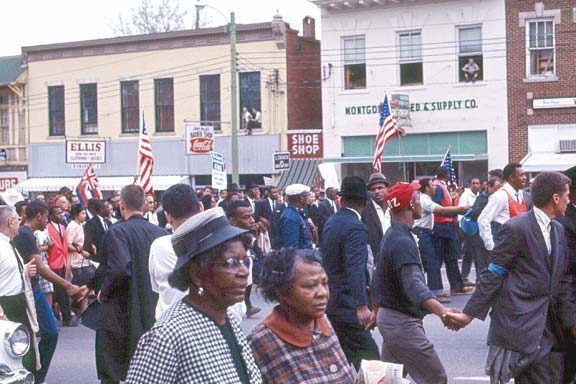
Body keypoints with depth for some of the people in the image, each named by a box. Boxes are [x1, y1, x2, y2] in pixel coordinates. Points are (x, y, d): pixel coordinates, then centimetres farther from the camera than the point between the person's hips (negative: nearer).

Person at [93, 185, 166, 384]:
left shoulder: (117, 232, -14)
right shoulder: (160, 233, 1)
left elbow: (119, 268, -27)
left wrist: (104, 293, -11)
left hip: (119, 315, -5)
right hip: (153, 314, 5)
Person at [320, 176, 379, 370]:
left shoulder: (330, 222, 12)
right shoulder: (356, 227, -17)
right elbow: (355, 269, -30)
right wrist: (362, 306, -38)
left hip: (330, 301, 10)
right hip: (347, 304, -10)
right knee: (369, 359, -9)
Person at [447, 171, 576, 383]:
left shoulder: (558, 230, 14)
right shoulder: (515, 228, -11)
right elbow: (493, 276, -10)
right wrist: (469, 314, -12)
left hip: (550, 324, 8)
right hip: (520, 324, -8)